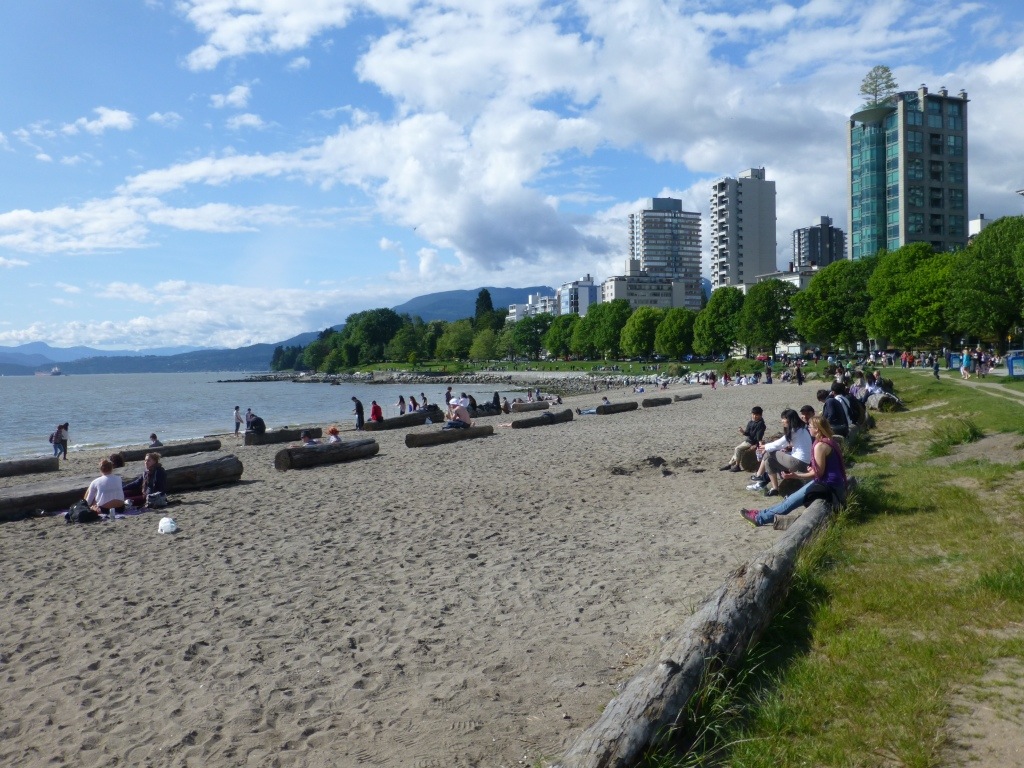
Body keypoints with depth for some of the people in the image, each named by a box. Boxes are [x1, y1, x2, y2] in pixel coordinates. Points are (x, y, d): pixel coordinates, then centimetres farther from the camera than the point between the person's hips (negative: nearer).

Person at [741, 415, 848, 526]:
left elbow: (818, 472, -19)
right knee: (792, 498, 13)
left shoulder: (820, 446, -20)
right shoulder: (828, 441, 10)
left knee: (792, 500, -6)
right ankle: (763, 513, 18)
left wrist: (795, 475, -18)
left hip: (828, 486, -10)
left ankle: (760, 518, -1)